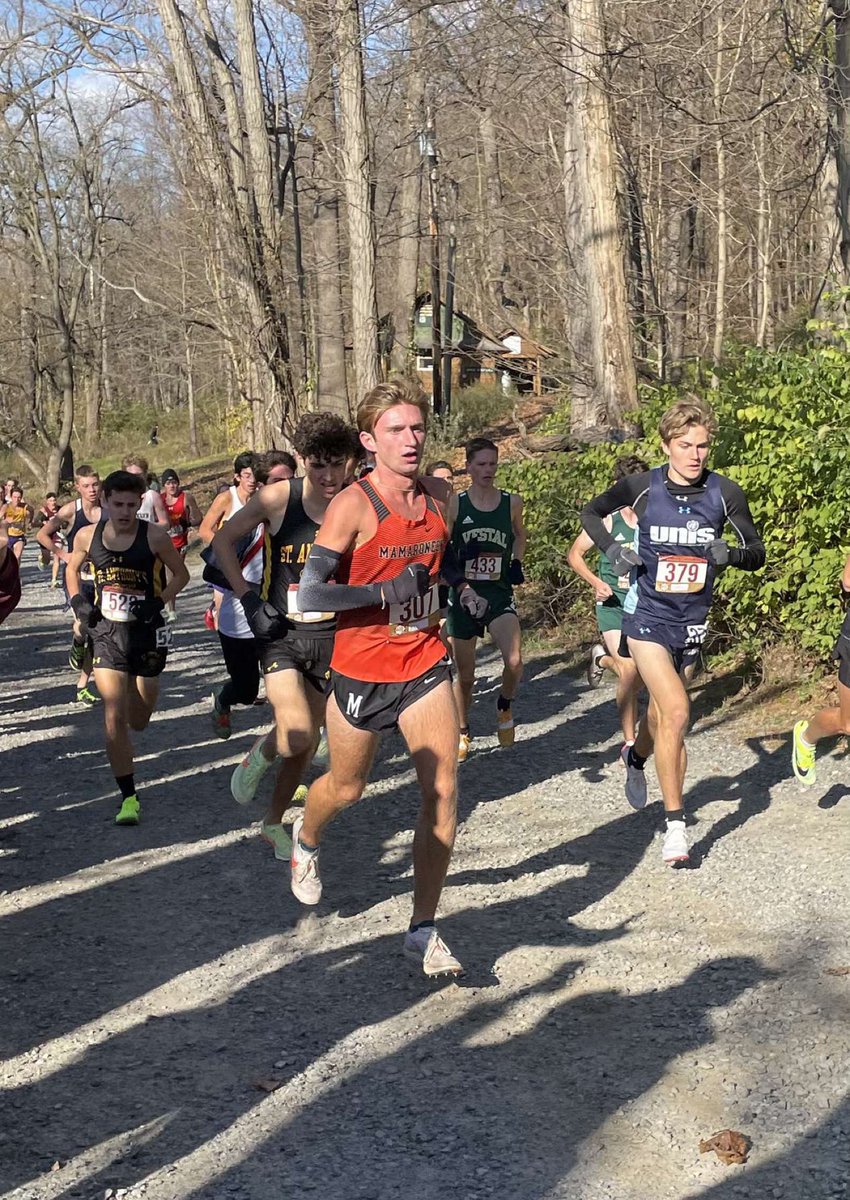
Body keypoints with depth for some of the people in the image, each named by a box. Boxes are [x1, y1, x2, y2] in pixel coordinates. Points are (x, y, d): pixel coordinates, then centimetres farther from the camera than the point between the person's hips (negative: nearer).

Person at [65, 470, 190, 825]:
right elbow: (72, 569, 16)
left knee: (138, 722, 14)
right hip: (107, 634, 1)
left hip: (147, 633, -1)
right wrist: (77, 601, -1)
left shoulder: (154, 536, -11)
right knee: (114, 719, -11)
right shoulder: (87, 536, -4)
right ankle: (128, 798, -1)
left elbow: (180, 574, 2)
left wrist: (158, 602, -14)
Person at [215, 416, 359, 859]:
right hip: (280, 632, -2)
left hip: (330, 636, 2)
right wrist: (247, 597, -6)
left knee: (307, 742, 12)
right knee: (296, 735, -19)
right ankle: (263, 751, 18)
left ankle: (274, 822, 36)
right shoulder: (278, 498, -13)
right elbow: (223, 540, 1)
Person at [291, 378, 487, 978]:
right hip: (363, 669, -4)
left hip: (426, 662, 4)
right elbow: (309, 595, -23)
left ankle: (423, 930, 7)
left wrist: (460, 586, 6)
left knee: (443, 791, -5)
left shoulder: (438, 494, 2)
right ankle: (306, 840, 52)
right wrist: (386, 592, -26)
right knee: (347, 787, 15)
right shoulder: (353, 506, -17)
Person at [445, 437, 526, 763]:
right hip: (463, 594, 0)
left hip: (499, 594, 0)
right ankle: (463, 733, 31)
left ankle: (505, 706, 10)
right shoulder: (454, 504, -3)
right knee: (465, 674, 8)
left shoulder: (512, 502, 2)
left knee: (514, 661, -22)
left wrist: (517, 563, 7)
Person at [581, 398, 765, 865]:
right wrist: (612, 550, -9)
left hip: (692, 619, 3)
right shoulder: (643, 487, -9)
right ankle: (675, 823, -9)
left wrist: (731, 554, -21)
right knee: (676, 711, -19)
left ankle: (636, 757, 55)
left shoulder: (725, 493, -6)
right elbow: (591, 513, 8)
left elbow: (757, 552, 1)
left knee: (662, 711, 19)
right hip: (647, 615, -3)